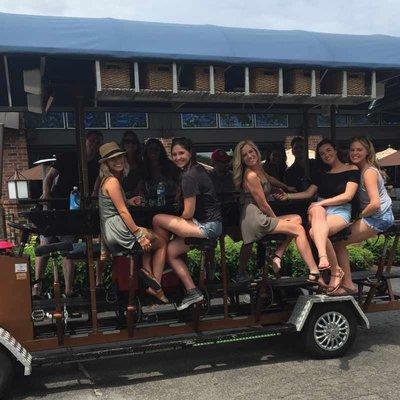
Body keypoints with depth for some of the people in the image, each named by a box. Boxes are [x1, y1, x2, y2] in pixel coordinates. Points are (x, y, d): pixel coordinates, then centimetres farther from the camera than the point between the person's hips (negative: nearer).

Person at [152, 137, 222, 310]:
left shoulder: (189, 176, -16)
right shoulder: (198, 169, 14)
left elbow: (188, 213, -15)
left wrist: (174, 223, 5)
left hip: (207, 226, -10)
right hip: (211, 225, 10)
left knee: (157, 220, -8)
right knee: (171, 251, 9)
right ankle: (193, 292, 9)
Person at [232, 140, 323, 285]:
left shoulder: (259, 170, 14)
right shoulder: (251, 175, -15)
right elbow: (263, 205, -13)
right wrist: (276, 219, 0)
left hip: (259, 217, 9)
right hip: (254, 218, -9)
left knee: (297, 219, 11)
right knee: (298, 229, -10)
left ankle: (277, 257, -2)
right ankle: (314, 273, -12)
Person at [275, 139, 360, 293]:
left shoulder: (352, 170, 6)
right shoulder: (320, 173, 22)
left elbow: (347, 196, -6)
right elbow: (308, 193, 17)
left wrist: (322, 202, -13)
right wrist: (288, 196, 3)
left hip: (340, 212, -3)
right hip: (320, 209, 3)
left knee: (314, 232, -35)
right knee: (317, 210, -39)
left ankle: (336, 272, -24)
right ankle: (323, 257, -54)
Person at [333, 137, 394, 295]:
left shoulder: (369, 172, -18)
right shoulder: (359, 169, 12)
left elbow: (375, 204, -26)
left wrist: (360, 216, -12)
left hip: (379, 218, -9)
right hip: (374, 216, 9)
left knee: (338, 242, -11)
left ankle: (348, 285, -3)